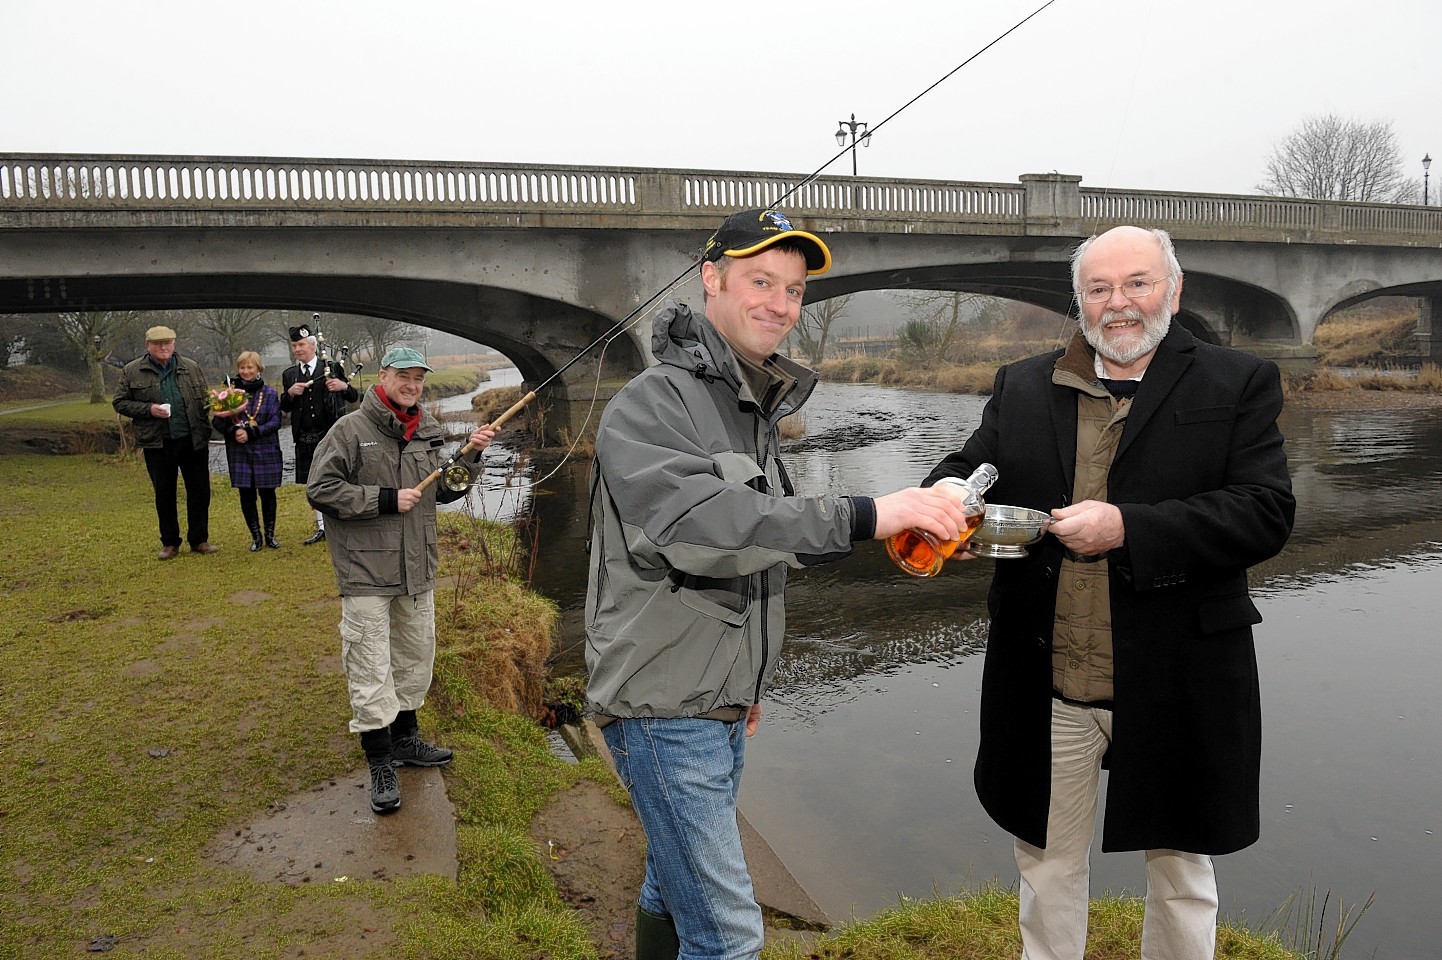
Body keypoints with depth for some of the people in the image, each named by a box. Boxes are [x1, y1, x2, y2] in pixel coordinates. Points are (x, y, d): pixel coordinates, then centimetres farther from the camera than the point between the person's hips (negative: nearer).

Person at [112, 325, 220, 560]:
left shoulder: (191, 368, 7)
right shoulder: (132, 371, 2)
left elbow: (204, 398, 14)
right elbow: (119, 403, 3)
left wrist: (204, 430, -2)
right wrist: (148, 409, -13)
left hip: (193, 441, 1)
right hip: (158, 444, -1)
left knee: (200, 491, 5)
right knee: (164, 494, 8)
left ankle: (199, 540, 18)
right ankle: (170, 543, 21)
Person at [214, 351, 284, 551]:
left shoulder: (270, 393, 1)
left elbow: (275, 422, -6)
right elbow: (216, 421, 0)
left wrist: (251, 433, -17)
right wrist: (233, 431, -19)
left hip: (266, 451, 0)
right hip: (240, 452, 0)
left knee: (267, 492, 6)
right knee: (246, 494, 5)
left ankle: (270, 535, 19)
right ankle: (255, 536, 17)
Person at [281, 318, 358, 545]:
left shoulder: (332, 369, 0)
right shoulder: (289, 375, 10)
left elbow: (354, 398, -1)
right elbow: (285, 408, 10)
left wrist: (344, 386, -23)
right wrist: (289, 393, -11)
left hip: (330, 437, -4)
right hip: (305, 440, 4)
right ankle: (322, 528, 22)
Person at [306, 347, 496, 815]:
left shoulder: (428, 431, 9)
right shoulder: (351, 429, -10)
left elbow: (444, 491, 12)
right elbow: (320, 490, -13)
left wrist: (470, 456, -5)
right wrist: (386, 499, -18)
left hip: (418, 568, 7)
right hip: (366, 570, -6)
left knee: (416, 657, 19)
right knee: (371, 668, -3)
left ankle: (405, 738, 37)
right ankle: (380, 764, 10)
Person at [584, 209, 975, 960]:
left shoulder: (753, 411, 13)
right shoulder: (653, 404, -17)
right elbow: (693, 525, -35)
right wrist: (863, 517, -40)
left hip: (719, 706, 9)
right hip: (664, 708, -9)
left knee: (674, 888, 22)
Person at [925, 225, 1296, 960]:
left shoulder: (1238, 386, -2)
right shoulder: (1023, 388, 7)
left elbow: (1266, 514, -12)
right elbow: (969, 469, 5)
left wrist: (1128, 527, -23)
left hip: (1175, 687, -2)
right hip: (1046, 687, 2)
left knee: (1181, 866, 19)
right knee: (1048, 862, 19)